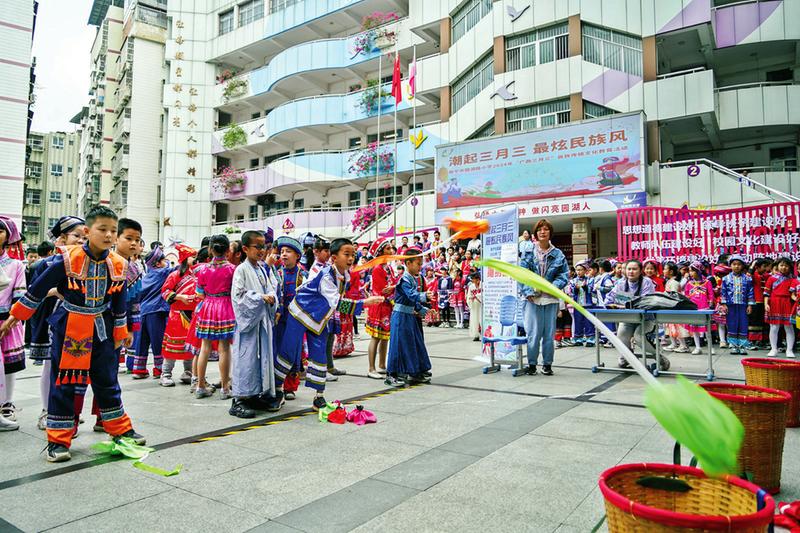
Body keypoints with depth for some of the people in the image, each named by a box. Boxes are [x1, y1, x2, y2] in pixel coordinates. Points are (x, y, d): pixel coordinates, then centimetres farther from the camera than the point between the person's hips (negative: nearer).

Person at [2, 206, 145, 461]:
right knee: (63, 382, 3)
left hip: (101, 328, 3)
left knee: (107, 381, 11)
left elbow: (119, 303, 6)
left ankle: (120, 429, 24)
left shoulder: (118, 265, -5)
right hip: (69, 326, -3)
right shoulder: (68, 259, -16)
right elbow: (38, 289, -5)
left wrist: (119, 334, 10)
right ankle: (58, 440, 15)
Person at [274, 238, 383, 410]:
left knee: (319, 355, 3)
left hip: (319, 319, 7)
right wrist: (364, 302, -40)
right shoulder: (326, 276, -29)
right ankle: (277, 388, 21)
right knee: (289, 351, 2)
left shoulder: (345, 275, -3)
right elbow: (337, 303, -37)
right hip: (301, 313, -7)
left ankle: (319, 396, 10)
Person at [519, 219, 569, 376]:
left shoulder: (558, 254, 7)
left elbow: (564, 275, 6)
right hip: (532, 298, -1)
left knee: (549, 333, 6)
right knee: (533, 332, -3)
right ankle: (532, 363, 10)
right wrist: (528, 291, -11)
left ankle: (547, 364, 19)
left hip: (551, 299, 2)